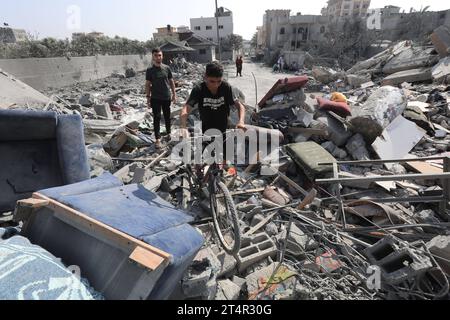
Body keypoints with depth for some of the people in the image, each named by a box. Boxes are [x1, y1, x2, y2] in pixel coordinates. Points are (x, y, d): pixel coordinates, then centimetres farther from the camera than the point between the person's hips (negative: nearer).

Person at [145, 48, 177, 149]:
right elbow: (147, 84, 1)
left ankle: (168, 133, 34)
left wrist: (174, 94, 6)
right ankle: (158, 139, 0)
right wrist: (148, 97, -4)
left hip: (167, 97, 2)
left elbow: (171, 82, 9)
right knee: (157, 118, -3)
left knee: (167, 117, 14)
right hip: (155, 98, -2)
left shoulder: (167, 68, 3)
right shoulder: (150, 70, -1)